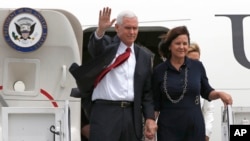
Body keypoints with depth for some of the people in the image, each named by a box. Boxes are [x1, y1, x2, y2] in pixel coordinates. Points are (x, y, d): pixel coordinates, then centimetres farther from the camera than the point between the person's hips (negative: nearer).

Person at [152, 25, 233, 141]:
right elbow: (155, 103, 3)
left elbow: (206, 92, 14)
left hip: (195, 126, 1)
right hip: (168, 128, -1)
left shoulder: (197, 66, 3)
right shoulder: (159, 71, 0)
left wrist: (219, 94, -5)